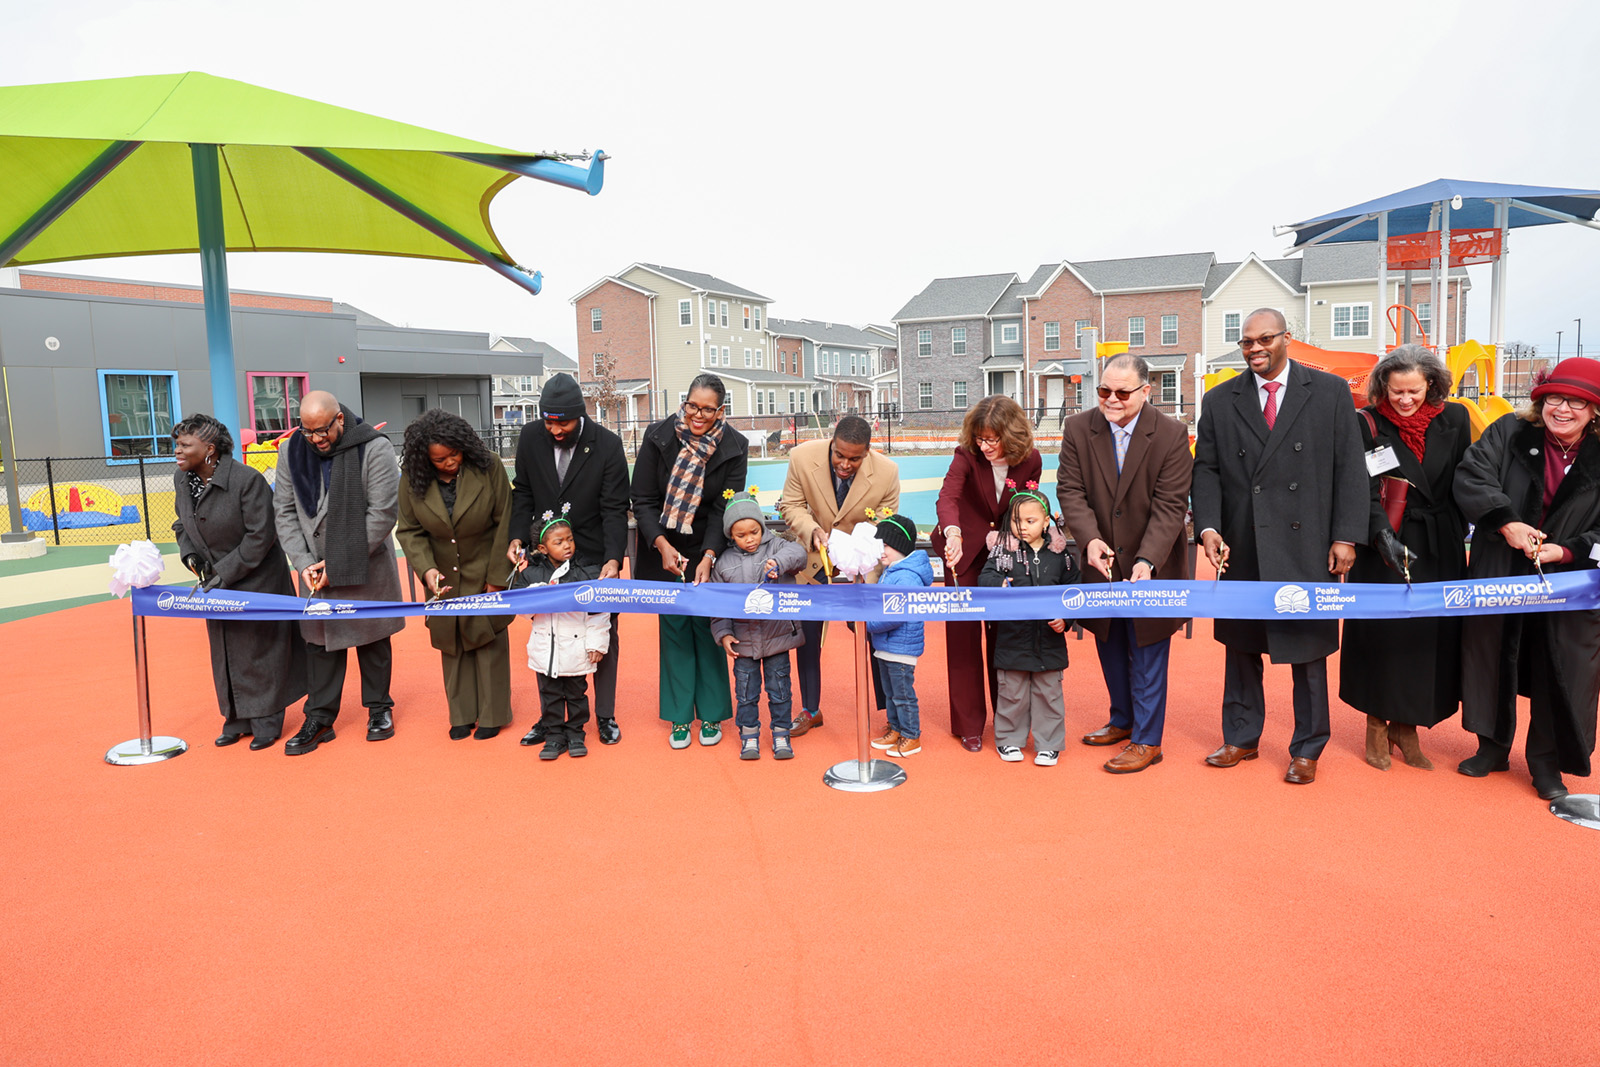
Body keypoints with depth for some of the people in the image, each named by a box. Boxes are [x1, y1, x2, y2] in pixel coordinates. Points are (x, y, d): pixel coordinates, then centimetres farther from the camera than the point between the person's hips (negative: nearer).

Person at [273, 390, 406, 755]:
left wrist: (339, 563, -15)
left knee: (372, 639, 9)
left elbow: (382, 514, -16)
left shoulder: (375, 449, -15)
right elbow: (284, 512, 4)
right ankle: (320, 718, 19)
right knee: (319, 641, 7)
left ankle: (379, 709, 25)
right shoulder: (291, 451, -1)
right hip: (315, 567, 3)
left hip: (366, 567, -3)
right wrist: (304, 562, -9)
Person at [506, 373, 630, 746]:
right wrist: (517, 537, -8)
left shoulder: (607, 444, -13)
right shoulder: (531, 437, -4)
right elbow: (523, 492, 6)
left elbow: (615, 509, -13)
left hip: (596, 559, -2)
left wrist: (613, 559, -25)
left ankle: (605, 716, 22)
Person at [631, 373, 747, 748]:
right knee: (674, 630, 5)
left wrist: (708, 558, -23)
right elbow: (642, 501, -6)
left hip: (709, 552, 0)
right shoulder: (658, 437, -9)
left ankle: (712, 716, 16)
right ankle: (680, 717, 15)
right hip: (664, 551, 1)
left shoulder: (734, 448, -10)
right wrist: (662, 545, -19)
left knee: (707, 630, 2)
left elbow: (725, 509, -11)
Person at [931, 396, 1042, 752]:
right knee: (964, 634, -1)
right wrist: (953, 533, -55)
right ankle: (969, 725, 9)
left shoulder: (1030, 461, -11)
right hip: (965, 550, -2)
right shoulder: (967, 456, -19)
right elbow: (947, 496, -36)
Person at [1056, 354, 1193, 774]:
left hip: (1151, 564, -4)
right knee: (1110, 647, 19)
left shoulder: (1171, 435, -15)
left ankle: (1147, 739, 19)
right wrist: (1090, 538, -27)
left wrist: (1147, 561, -30)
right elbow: (1070, 491, -9)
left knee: (1147, 652, 5)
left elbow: (1169, 506, -18)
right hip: (1101, 561, 4)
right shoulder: (1078, 429, -7)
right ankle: (1122, 719, 39)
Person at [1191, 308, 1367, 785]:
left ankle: (1306, 750, 22)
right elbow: (1206, 469, 4)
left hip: (1307, 547, -2)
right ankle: (1242, 737, 28)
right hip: (1241, 548, 2)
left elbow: (1350, 468, 1)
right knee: (1241, 644, 12)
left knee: (1308, 647, 7)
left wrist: (1346, 536, -6)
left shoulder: (1330, 392, 4)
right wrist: (1209, 526, -11)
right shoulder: (1219, 401, 8)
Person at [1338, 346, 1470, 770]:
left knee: (1432, 632, 4)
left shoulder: (1454, 420, 4)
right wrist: (1384, 538, -23)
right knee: (1382, 631, -1)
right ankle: (1377, 726, 14)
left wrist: (1458, 533, 6)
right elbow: (1365, 491, -11)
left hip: (1440, 548, 3)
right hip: (1384, 545, -3)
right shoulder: (1367, 424, -5)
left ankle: (1406, 726, 18)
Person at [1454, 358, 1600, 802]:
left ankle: (1547, 764, 22)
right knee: (1490, 657, 11)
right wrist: (1506, 522, -23)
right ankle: (1492, 747, 30)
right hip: (1497, 576, 1)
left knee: (1561, 673, 5)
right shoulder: (1509, 433, -3)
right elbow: (1471, 477, -12)